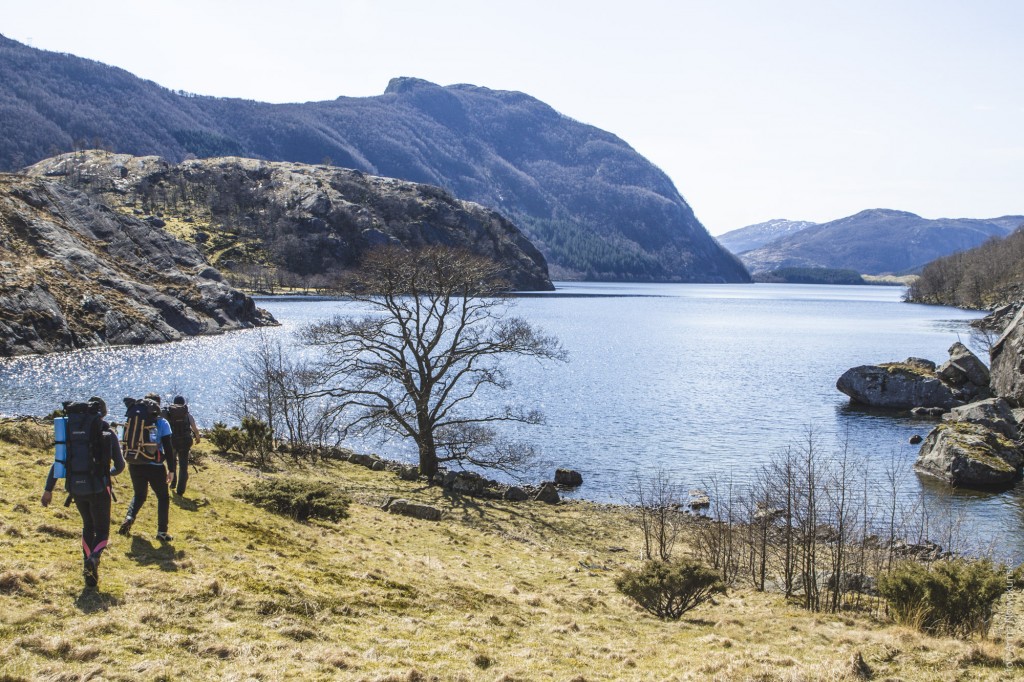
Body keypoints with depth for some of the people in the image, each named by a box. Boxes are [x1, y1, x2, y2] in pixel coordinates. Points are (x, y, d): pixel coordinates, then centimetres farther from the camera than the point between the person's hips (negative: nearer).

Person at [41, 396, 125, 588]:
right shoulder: (108, 434, -3)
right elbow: (120, 465, -1)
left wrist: (48, 489, -1)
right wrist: (111, 472, 22)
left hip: (77, 488, 3)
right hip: (99, 489, -3)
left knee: (88, 526, 23)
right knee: (102, 532, 8)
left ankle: (90, 572, 16)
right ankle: (93, 558, -24)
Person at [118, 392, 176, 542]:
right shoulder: (162, 423, -7)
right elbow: (168, 448, -8)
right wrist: (171, 469, -4)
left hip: (135, 465, 4)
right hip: (155, 466, -3)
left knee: (139, 494, 24)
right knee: (163, 497, 12)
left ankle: (129, 517, -2)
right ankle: (162, 531, 6)